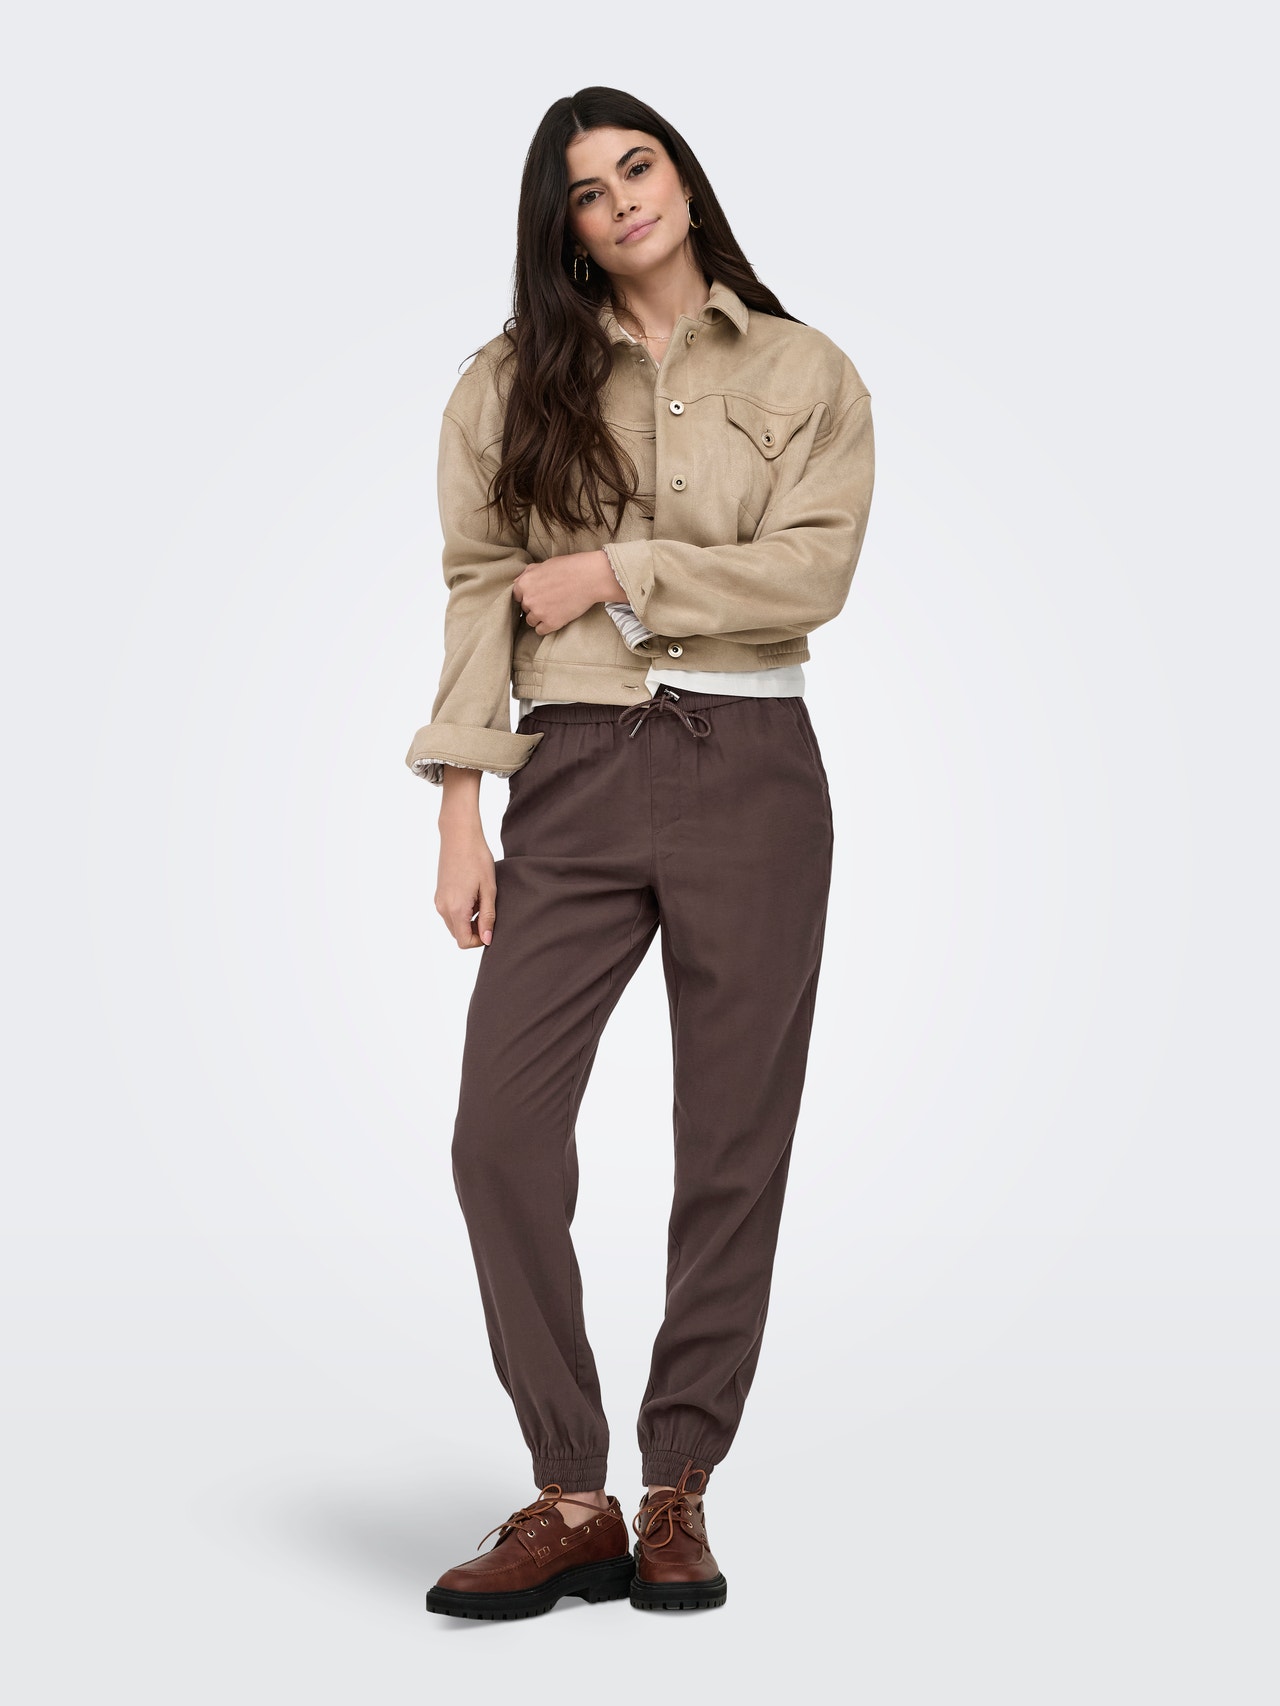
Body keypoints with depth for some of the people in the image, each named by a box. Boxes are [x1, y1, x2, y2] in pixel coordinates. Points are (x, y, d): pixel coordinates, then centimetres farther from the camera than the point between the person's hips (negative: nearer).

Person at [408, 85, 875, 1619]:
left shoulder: (806, 375, 8)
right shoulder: (511, 383, 11)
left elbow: (810, 574, -5)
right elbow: (477, 596, 5)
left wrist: (614, 571, -7)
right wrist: (462, 810, -3)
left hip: (750, 773, -1)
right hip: (576, 778, 1)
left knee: (733, 1145, 1)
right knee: (500, 1128, -11)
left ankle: (678, 1495, 13)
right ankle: (569, 1504, -1)